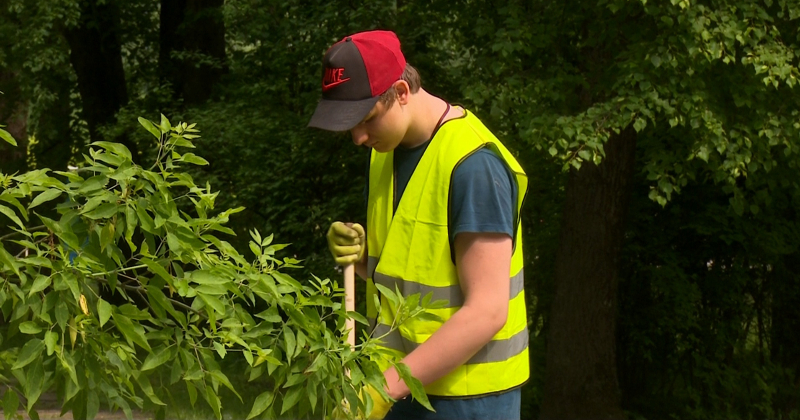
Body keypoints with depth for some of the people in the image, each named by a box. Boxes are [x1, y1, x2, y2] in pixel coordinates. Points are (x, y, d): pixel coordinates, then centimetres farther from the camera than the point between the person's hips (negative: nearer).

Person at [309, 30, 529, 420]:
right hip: (403, 381, 7)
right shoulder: (387, 150, 5)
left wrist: (389, 385, -23)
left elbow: (487, 311, -23)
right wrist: (359, 253, -6)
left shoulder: (472, 165, -20)